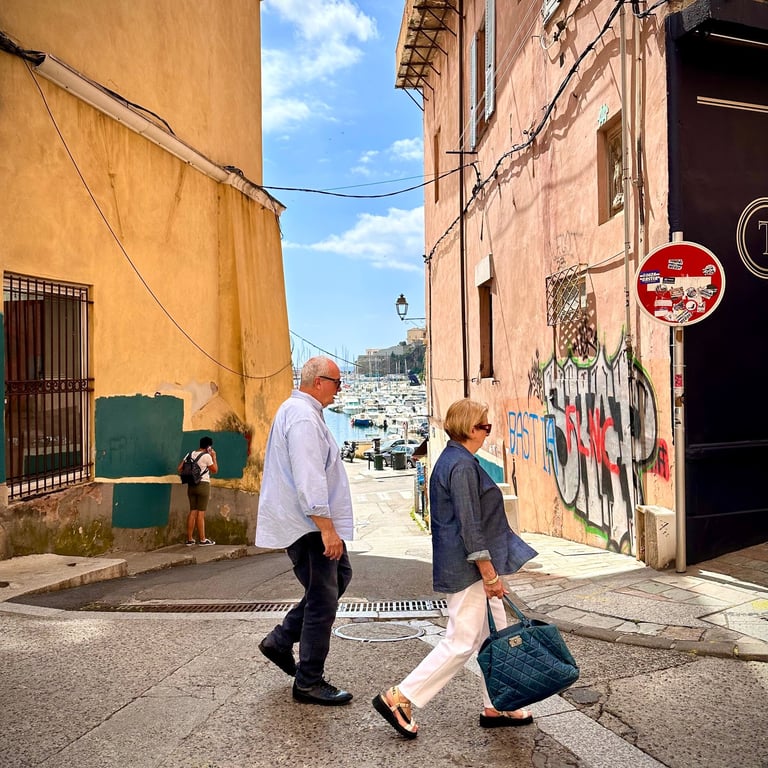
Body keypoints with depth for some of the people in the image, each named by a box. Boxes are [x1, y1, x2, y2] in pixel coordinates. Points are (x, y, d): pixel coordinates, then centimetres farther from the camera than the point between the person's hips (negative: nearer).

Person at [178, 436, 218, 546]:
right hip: (203, 485, -6)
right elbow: (215, 470, -2)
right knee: (201, 513, -3)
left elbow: (179, 469, 7)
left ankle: (190, 539, 11)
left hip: (191, 485, 6)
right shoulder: (207, 456, -9)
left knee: (192, 512, 10)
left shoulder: (190, 454, 9)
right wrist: (214, 457, 4)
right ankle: (202, 540, 2)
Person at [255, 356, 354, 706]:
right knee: (322, 601, -1)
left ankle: (280, 640, 24)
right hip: (309, 524, -11)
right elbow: (309, 479, -27)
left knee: (339, 575, 19)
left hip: (309, 523, 11)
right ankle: (308, 682, 13)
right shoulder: (303, 417, -20)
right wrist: (327, 528, -26)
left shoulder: (295, 409, 16)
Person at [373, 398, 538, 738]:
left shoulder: (452, 460, 12)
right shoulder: (462, 465, -20)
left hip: (467, 567, 10)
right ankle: (399, 698, 5)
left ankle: (495, 707, 29)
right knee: (462, 641, -3)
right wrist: (489, 573, -19)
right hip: (468, 569, -10)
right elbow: (469, 525, -23)